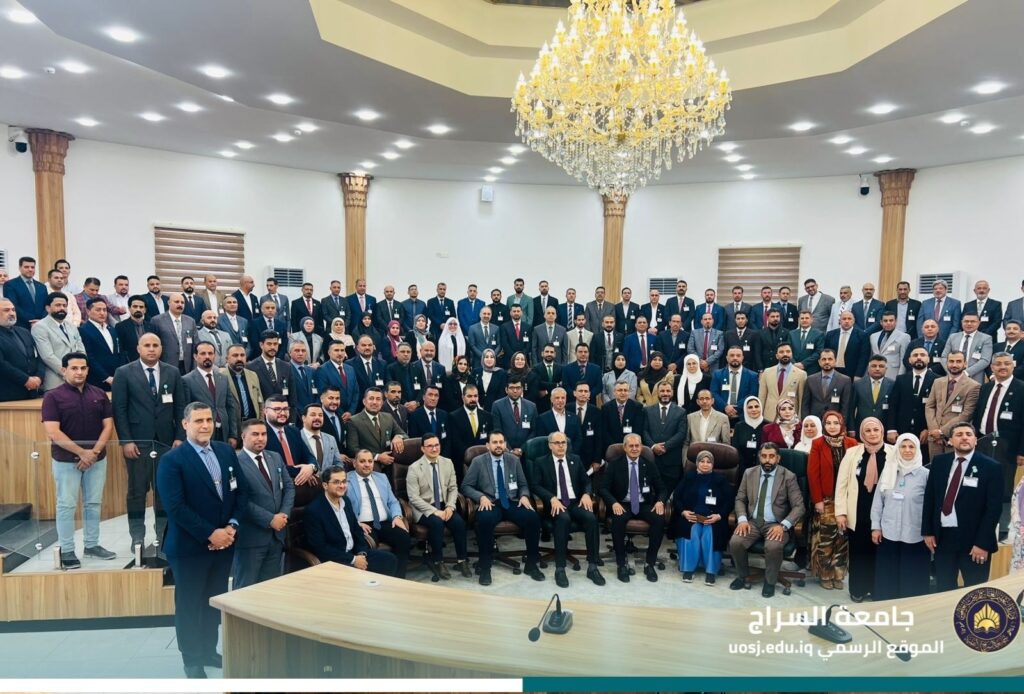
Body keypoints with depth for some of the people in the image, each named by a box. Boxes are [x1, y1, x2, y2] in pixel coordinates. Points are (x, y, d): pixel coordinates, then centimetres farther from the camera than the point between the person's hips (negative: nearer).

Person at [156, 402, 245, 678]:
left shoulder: (226, 451, 4)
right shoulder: (172, 460, -13)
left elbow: (240, 492, 5)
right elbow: (175, 507, -19)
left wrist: (232, 526, -9)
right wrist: (210, 534, -19)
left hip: (224, 542, 5)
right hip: (189, 546, -5)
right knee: (189, 604, 11)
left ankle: (209, 650, 35)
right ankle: (192, 660, 27)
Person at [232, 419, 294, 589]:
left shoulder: (276, 458, 11)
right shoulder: (236, 463, -12)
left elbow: (289, 487, 10)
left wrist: (284, 514, -7)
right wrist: (270, 520, -17)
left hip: (277, 534, 7)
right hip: (250, 536, -6)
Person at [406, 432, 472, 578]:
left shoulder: (447, 462, 4)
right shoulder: (414, 468, -10)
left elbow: (453, 488, 7)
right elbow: (413, 498, -14)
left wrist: (450, 506, -12)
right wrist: (435, 511, -22)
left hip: (444, 505, 4)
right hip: (423, 508, -4)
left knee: (459, 522, -23)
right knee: (437, 523, -32)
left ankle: (461, 560, -8)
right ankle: (437, 561, -13)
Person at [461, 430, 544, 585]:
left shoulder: (514, 460, 11)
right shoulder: (478, 461, 2)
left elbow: (523, 485, 16)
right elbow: (465, 486, 1)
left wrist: (524, 496, -7)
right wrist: (481, 497, -16)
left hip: (512, 502, 3)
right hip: (490, 503, -3)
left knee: (533, 518, -25)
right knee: (485, 520, -37)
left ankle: (531, 564, -7)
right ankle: (485, 567, -21)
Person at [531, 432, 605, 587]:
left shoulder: (575, 459, 16)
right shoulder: (541, 462, 6)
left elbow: (586, 481, 15)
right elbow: (536, 486, -3)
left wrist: (587, 494, -8)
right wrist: (552, 498, -20)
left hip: (576, 502, 3)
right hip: (555, 503, -3)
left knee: (591, 518, -28)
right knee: (564, 519, -36)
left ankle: (592, 567, -20)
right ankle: (560, 568, -30)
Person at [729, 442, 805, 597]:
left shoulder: (788, 477, -4)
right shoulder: (749, 473, 6)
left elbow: (798, 506, -7)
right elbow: (740, 499, 9)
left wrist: (783, 525, -22)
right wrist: (742, 519, -11)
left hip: (775, 524, -3)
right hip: (753, 522, 3)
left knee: (773, 547, -33)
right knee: (735, 542, -23)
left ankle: (770, 582, -5)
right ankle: (743, 576, 4)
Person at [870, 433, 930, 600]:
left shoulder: (925, 474, -3)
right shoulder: (888, 471, 4)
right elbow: (878, 500, 7)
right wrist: (875, 526, 3)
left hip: (915, 535, -2)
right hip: (888, 533, 2)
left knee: (912, 578, 5)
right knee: (887, 576, 9)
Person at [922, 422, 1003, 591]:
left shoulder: (991, 467, -7)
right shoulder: (939, 462, 5)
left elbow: (994, 508, -10)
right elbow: (929, 497, 9)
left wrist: (983, 543, -14)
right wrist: (928, 531, 5)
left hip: (973, 540, -3)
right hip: (942, 537, 3)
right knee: (943, 590, 13)